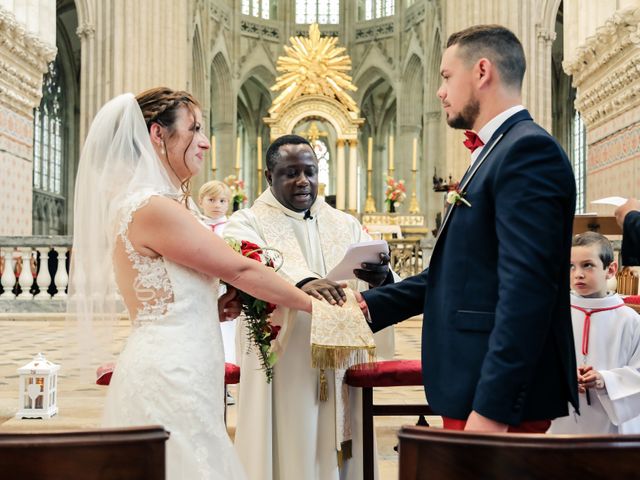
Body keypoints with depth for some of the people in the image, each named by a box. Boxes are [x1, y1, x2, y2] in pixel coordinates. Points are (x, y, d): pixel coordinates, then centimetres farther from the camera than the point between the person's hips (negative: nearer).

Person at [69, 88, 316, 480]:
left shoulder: (154, 204, 14)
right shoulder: (152, 208, -17)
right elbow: (239, 269, -12)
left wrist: (215, 307, 4)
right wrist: (311, 303, -2)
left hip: (178, 374, 9)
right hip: (169, 376, -9)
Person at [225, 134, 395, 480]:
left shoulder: (346, 226, 13)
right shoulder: (247, 224, 2)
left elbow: (386, 288, 0)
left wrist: (380, 277, -24)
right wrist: (301, 283, -39)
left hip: (340, 376, 3)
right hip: (279, 375, -3)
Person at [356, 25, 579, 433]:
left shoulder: (528, 150, -14)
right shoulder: (496, 153, 17)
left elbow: (526, 290, -22)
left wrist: (493, 408, -24)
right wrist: (371, 305, 12)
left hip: (498, 397, -9)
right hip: (474, 388, 9)